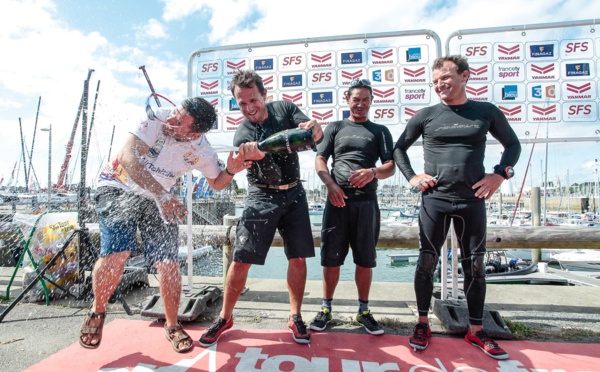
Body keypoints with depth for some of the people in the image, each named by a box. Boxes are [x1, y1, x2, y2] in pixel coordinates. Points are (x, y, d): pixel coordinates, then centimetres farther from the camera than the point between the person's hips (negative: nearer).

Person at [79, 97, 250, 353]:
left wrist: (230, 171, -20)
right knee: (115, 254, -19)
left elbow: (216, 183, 3)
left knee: (168, 263, -6)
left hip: (157, 200, 2)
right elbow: (128, 157, -31)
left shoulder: (202, 152, -13)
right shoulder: (157, 118, -23)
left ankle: (172, 325, 17)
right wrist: (162, 195, -40)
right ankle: (97, 312, 14)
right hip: (118, 188, -2)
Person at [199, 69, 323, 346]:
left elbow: (315, 134, -15)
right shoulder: (242, 136, -11)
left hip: (294, 194, 3)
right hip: (262, 197, -2)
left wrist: (314, 128, -39)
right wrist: (258, 156, -42)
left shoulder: (285, 108, -2)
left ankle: (295, 318, 21)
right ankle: (225, 318, 19)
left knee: (298, 258, 3)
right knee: (241, 260, -3)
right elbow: (273, 176, -21)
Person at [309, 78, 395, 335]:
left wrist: (373, 172, -18)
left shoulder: (380, 131, 15)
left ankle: (363, 311, 23)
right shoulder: (335, 128, 15)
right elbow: (319, 160, 6)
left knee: (365, 259, 7)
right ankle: (326, 309, 20)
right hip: (337, 200, 0)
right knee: (331, 258, 4)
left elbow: (390, 166, 5)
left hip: (366, 201, 1)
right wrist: (330, 184, -13)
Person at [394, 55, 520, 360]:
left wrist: (500, 174, 1)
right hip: (435, 201, -1)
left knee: (474, 266, 9)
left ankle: (476, 330, 27)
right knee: (427, 263, 5)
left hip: (472, 201, 1)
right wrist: (412, 177, -2)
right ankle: (422, 324, 22)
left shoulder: (487, 112, 6)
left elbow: (513, 144, 16)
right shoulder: (426, 115, 3)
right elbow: (399, 147, 10)